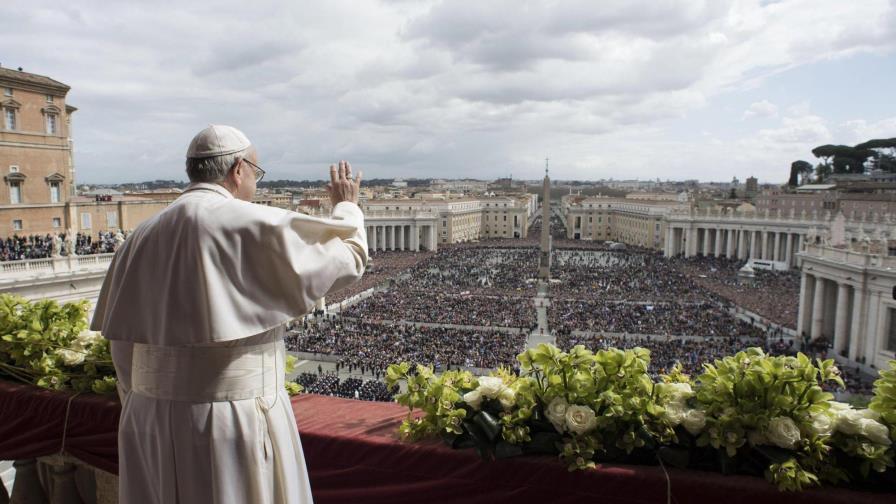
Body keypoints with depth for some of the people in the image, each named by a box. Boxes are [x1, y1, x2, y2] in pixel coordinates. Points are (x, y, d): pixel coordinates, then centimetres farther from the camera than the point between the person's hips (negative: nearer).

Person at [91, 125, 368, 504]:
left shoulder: (143, 238, 5)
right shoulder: (254, 228, -14)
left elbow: (124, 343, 8)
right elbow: (347, 259, -5)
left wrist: (147, 414, 19)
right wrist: (346, 207, 14)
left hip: (152, 419, 7)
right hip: (234, 421, -6)